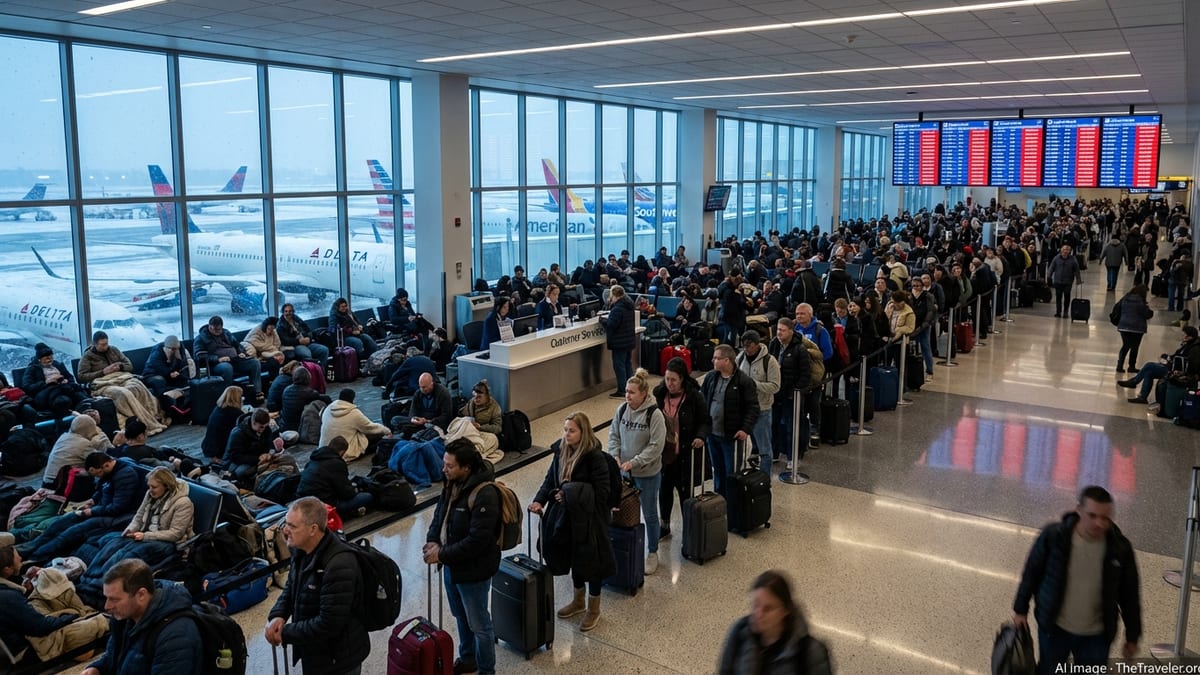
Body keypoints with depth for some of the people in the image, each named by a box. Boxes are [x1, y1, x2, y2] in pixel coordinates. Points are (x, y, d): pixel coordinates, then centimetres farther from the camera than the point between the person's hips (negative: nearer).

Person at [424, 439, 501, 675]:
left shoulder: (484, 495, -28)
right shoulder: (453, 484, -1)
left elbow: (477, 540, -29)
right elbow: (439, 515, 12)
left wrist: (442, 555, -22)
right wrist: (432, 541, -7)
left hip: (473, 569, -8)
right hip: (452, 564, 8)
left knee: (478, 623, 9)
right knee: (461, 617, 26)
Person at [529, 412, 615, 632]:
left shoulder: (595, 457, -22)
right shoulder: (561, 451, -2)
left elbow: (601, 493, -22)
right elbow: (550, 479, 4)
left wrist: (570, 496, -22)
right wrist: (539, 500, -13)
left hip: (590, 519, -6)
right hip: (568, 517, 6)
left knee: (591, 561, 8)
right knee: (574, 557, 21)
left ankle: (594, 609, 27)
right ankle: (578, 601, 41)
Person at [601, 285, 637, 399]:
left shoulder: (617, 309, -22)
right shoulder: (629, 306, 9)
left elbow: (611, 324, -24)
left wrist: (602, 320, -6)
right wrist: (606, 319, 12)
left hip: (619, 342, -9)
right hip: (629, 340, 10)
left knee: (619, 365, -2)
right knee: (627, 364, 18)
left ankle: (622, 391, 0)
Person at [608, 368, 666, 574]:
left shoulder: (654, 414, -20)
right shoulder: (621, 409, -4)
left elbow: (656, 446, -20)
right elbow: (613, 435, 5)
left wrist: (633, 463, -23)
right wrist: (615, 457, -11)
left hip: (648, 473, -5)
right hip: (624, 471, 5)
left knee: (649, 514, 11)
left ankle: (652, 553, 28)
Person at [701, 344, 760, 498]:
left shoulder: (744, 381, -13)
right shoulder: (710, 377, 3)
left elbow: (753, 407, -12)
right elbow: (701, 400, 13)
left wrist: (746, 429, -20)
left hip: (732, 435, -5)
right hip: (712, 433, 6)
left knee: (731, 473, 4)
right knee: (717, 470, 19)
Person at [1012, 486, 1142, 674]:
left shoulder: (1120, 547, -16)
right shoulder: (1053, 536, -20)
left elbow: (1129, 595, -1)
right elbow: (1032, 573, -4)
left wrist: (1132, 637, 7)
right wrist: (1020, 610, 3)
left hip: (1096, 636, 1)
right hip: (1054, 629, -1)